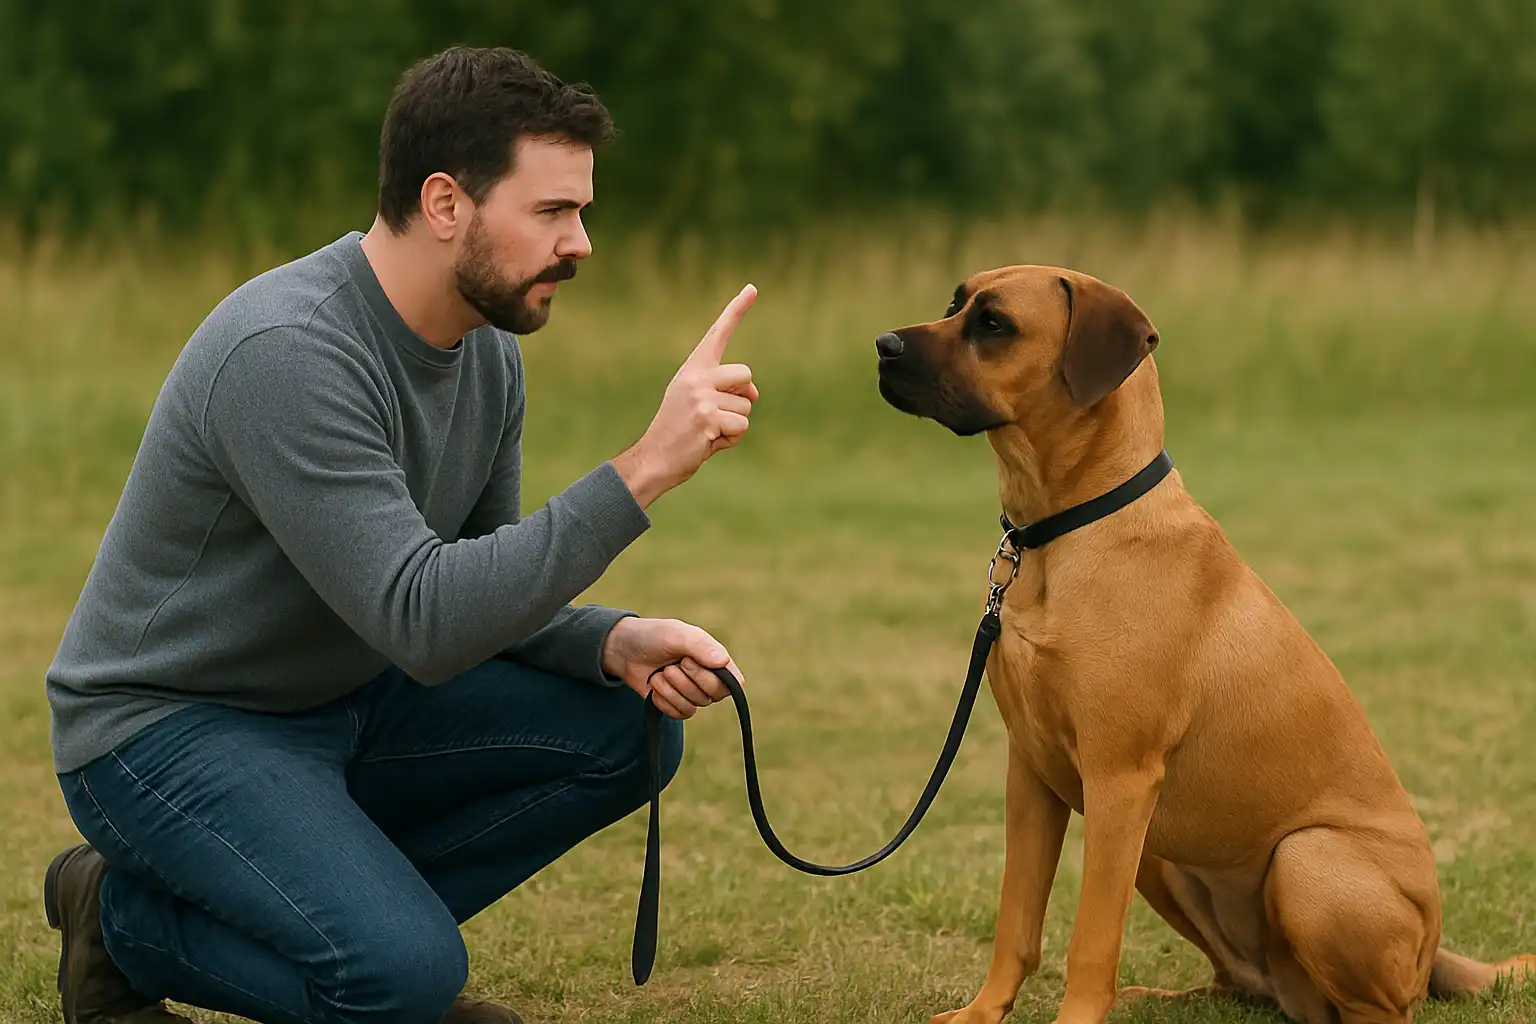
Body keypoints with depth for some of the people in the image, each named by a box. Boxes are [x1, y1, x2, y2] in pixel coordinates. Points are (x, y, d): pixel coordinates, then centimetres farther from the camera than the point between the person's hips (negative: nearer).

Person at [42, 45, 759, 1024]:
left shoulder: (488, 354, -1)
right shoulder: (287, 351, -29)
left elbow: (483, 592, 9)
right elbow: (424, 621, -35)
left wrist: (619, 642, -12)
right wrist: (643, 471, -39)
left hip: (339, 703, 9)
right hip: (165, 728, -8)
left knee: (628, 729, -4)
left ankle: (363, 917, 5)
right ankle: (129, 922, -2)